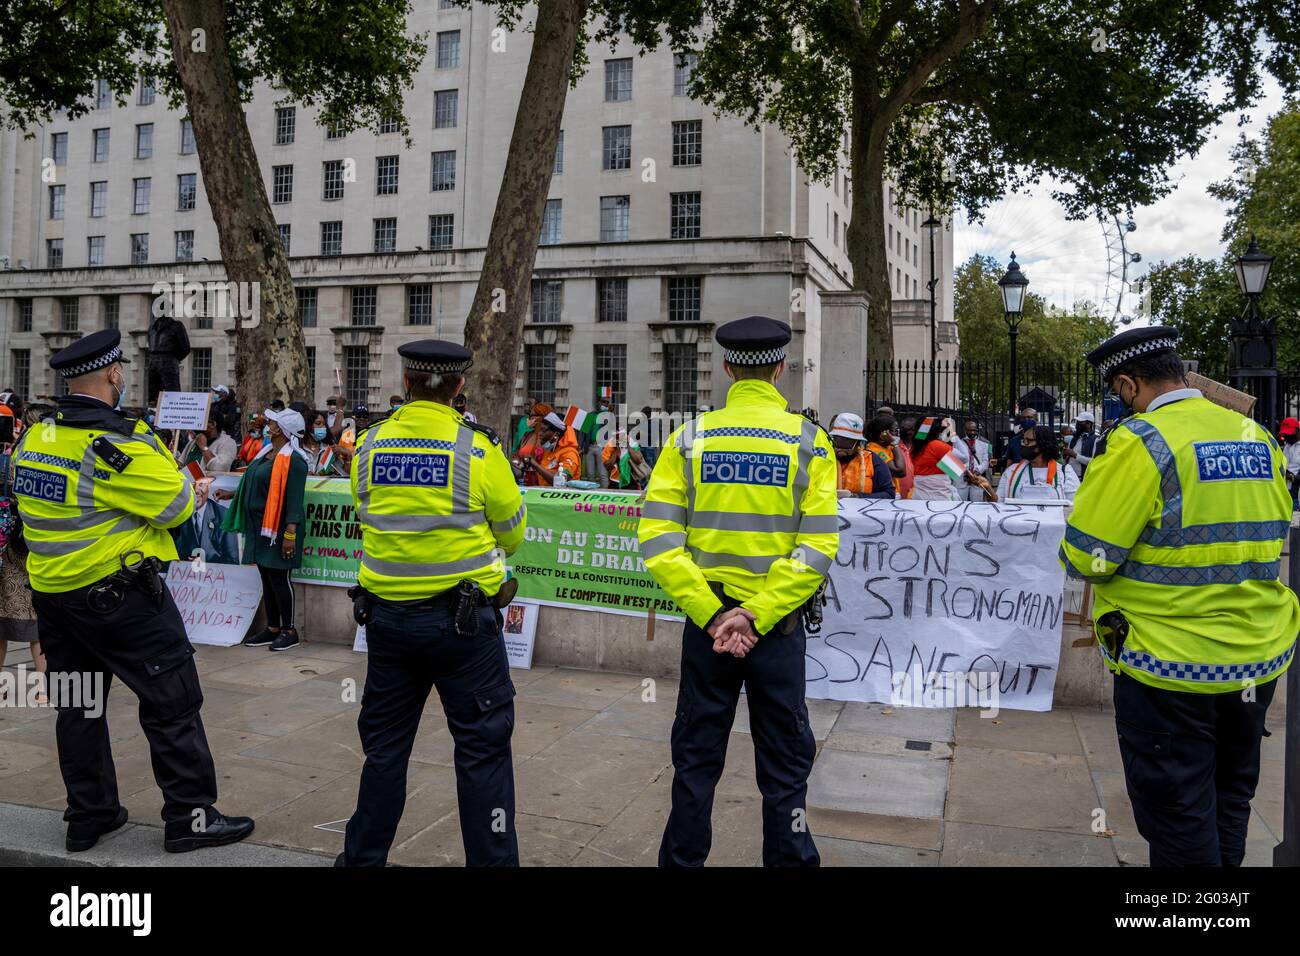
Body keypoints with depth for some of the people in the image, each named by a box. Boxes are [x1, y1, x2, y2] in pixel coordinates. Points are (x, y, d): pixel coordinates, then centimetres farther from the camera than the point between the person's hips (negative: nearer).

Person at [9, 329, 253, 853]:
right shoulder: (115, 443, -19)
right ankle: (190, 815, 5)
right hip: (118, 594, -8)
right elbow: (176, 505, -16)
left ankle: (88, 815, 27)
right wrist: (159, 457, 1)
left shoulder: (35, 438, 5)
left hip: (50, 591, 8)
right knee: (172, 701, 1)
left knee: (78, 705, 17)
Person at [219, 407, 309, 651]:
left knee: (279, 578, -3)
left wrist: (290, 533, -24)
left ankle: (289, 631, 8)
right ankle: (272, 629, 21)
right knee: (266, 578, 12)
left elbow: (294, 499, -20)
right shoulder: (267, 453, 12)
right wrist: (232, 494, 28)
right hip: (259, 526, 9)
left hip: (277, 528, -9)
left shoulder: (293, 459, -15)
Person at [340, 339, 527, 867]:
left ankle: (363, 855, 31)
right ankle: (491, 857, 11)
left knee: (385, 744, 19)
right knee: (482, 748, 6)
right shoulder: (478, 448, -11)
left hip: (388, 614, 4)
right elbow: (511, 530, 0)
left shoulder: (369, 446, -1)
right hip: (464, 618, -4)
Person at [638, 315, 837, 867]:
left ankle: (682, 859, 28)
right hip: (778, 622, -1)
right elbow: (818, 547, -15)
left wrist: (709, 613, -11)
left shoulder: (691, 437, -2)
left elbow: (658, 537, -10)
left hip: (705, 616, 2)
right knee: (784, 768, 12)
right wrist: (757, 615, -15)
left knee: (696, 759, 16)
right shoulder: (809, 440, -5)